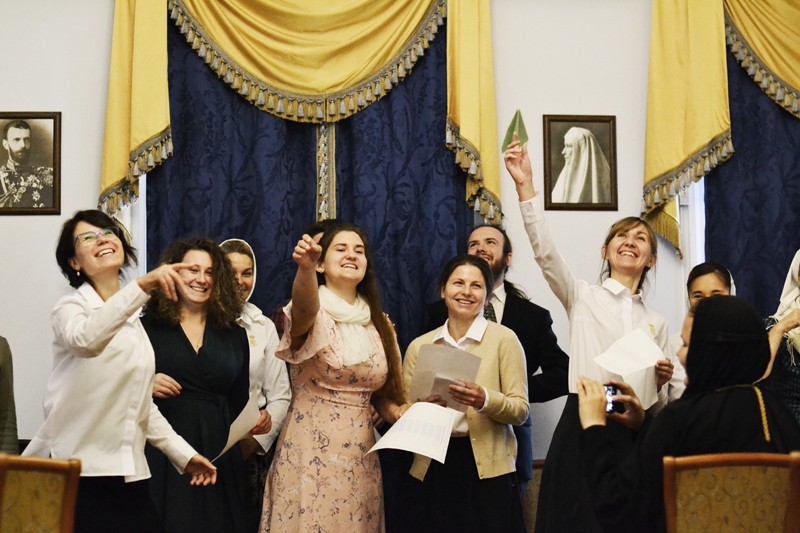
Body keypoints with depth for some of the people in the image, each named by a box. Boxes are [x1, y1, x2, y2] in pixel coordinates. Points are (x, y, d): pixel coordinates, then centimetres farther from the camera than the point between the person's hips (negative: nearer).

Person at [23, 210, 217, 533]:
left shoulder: (133, 320, 16)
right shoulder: (71, 308, -3)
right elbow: (85, 341, -29)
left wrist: (184, 454, 15)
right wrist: (142, 287, -40)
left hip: (129, 476, 6)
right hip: (78, 472, -6)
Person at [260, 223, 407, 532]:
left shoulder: (378, 324, 10)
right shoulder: (312, 312, -6)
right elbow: (304, 308, -32)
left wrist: (397, 412, -5)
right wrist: (305, 267, -52)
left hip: (360, 453, 5)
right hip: (311, 448, -5)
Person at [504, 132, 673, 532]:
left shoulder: (656, 323, 16)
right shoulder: (582, 297, 6)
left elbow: (660, 402, 18)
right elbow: (544, 252, -11)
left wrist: (661, 381, -5)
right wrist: (525, 186, -21)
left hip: (635, 434, 3)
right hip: (582, 426, -3)